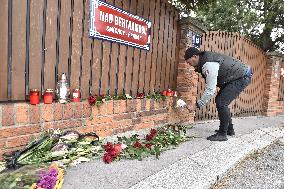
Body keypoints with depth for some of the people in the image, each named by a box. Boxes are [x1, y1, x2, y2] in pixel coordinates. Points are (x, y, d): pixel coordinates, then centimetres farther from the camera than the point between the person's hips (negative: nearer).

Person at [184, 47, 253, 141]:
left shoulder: (208, 64, -29)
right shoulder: (205, 59, 3)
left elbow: (210, 89, -27)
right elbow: (210, 85, 6)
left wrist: (198, 104, -20)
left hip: (243, 77, -10)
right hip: (236, 77, 10)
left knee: (221, 103, -15)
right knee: (220, 101, 12)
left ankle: (222, 134, -4)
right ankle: (229, 129, 24)